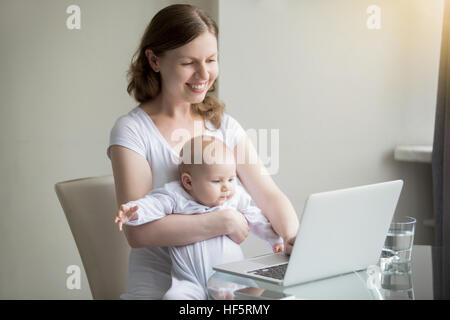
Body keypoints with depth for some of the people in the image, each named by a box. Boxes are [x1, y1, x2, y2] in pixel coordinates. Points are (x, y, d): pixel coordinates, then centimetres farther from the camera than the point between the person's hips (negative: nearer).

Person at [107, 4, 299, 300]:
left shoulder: (225, 126, 11)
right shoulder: (132, 131, -6)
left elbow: (269, 194, 2)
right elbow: (138, 230, -16)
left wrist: (293, 238, -19)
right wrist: (224, 222, -16)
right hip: (158, 289, -4)